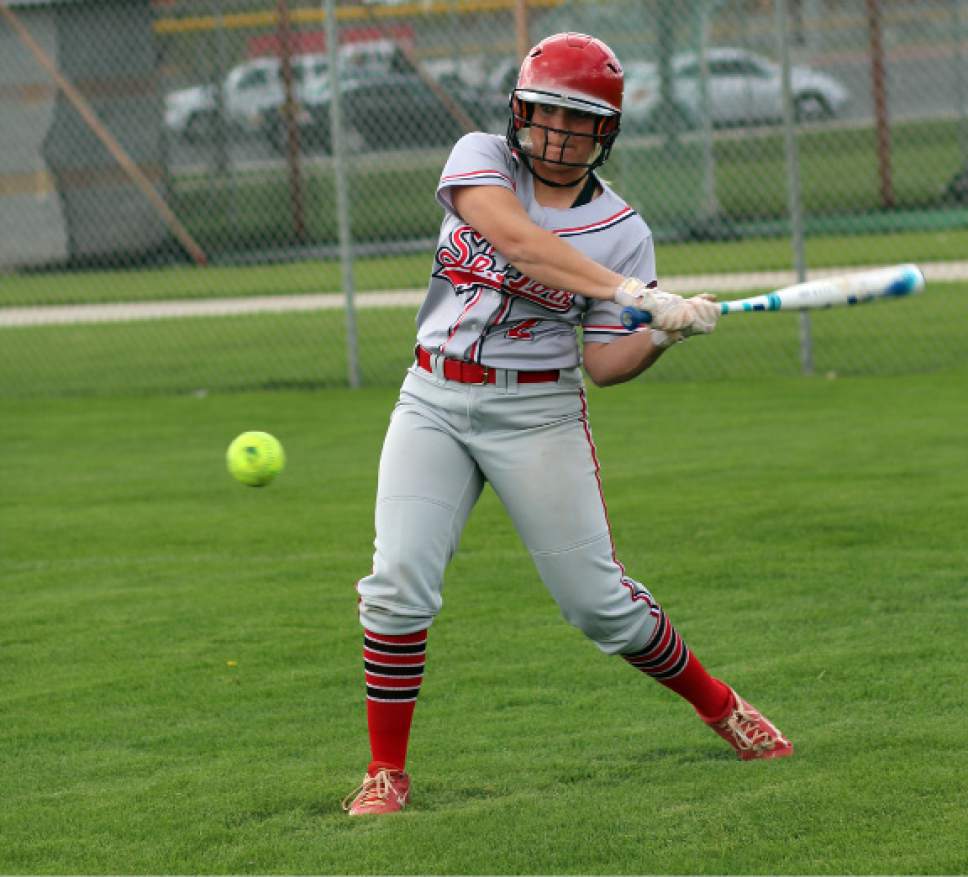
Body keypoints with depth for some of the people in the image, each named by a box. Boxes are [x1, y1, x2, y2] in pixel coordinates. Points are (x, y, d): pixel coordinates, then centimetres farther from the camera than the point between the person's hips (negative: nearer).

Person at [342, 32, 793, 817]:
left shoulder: (622, 232, -1)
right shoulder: (482, 160, -1)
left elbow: (603, 361, -3)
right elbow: (512, 237, -23)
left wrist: (662, 334, -24)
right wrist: (626, 291, -32)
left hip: (538, 414, -1)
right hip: (434, 402, 1)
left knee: (597, 599, -1)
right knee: (399, 584, -13)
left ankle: (718, 707, 23)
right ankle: (387, 772, -1)